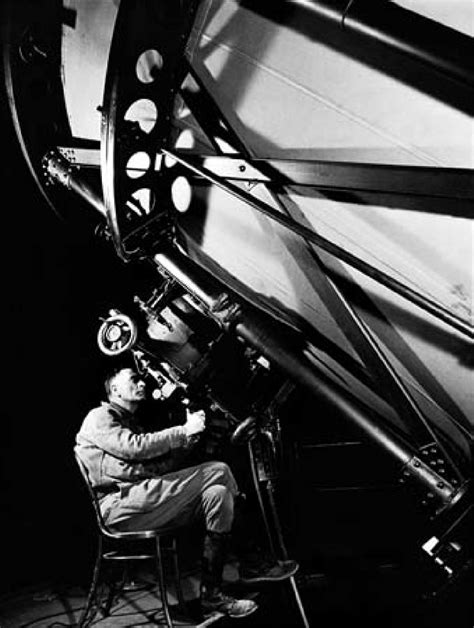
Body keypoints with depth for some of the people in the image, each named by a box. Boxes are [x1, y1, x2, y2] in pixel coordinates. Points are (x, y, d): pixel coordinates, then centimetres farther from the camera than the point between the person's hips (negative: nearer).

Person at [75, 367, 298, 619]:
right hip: (118, 506, -9)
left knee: (218, 493, -11)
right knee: (218, 471, -17)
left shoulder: (131, 423, 31)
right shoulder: (99, 417, 4)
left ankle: (212, 593, -12)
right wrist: (184, 431, -10)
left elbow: (159, 464, 17)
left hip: (143, 506, 9)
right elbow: (134, 447, -16)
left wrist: (186, 434, 2)